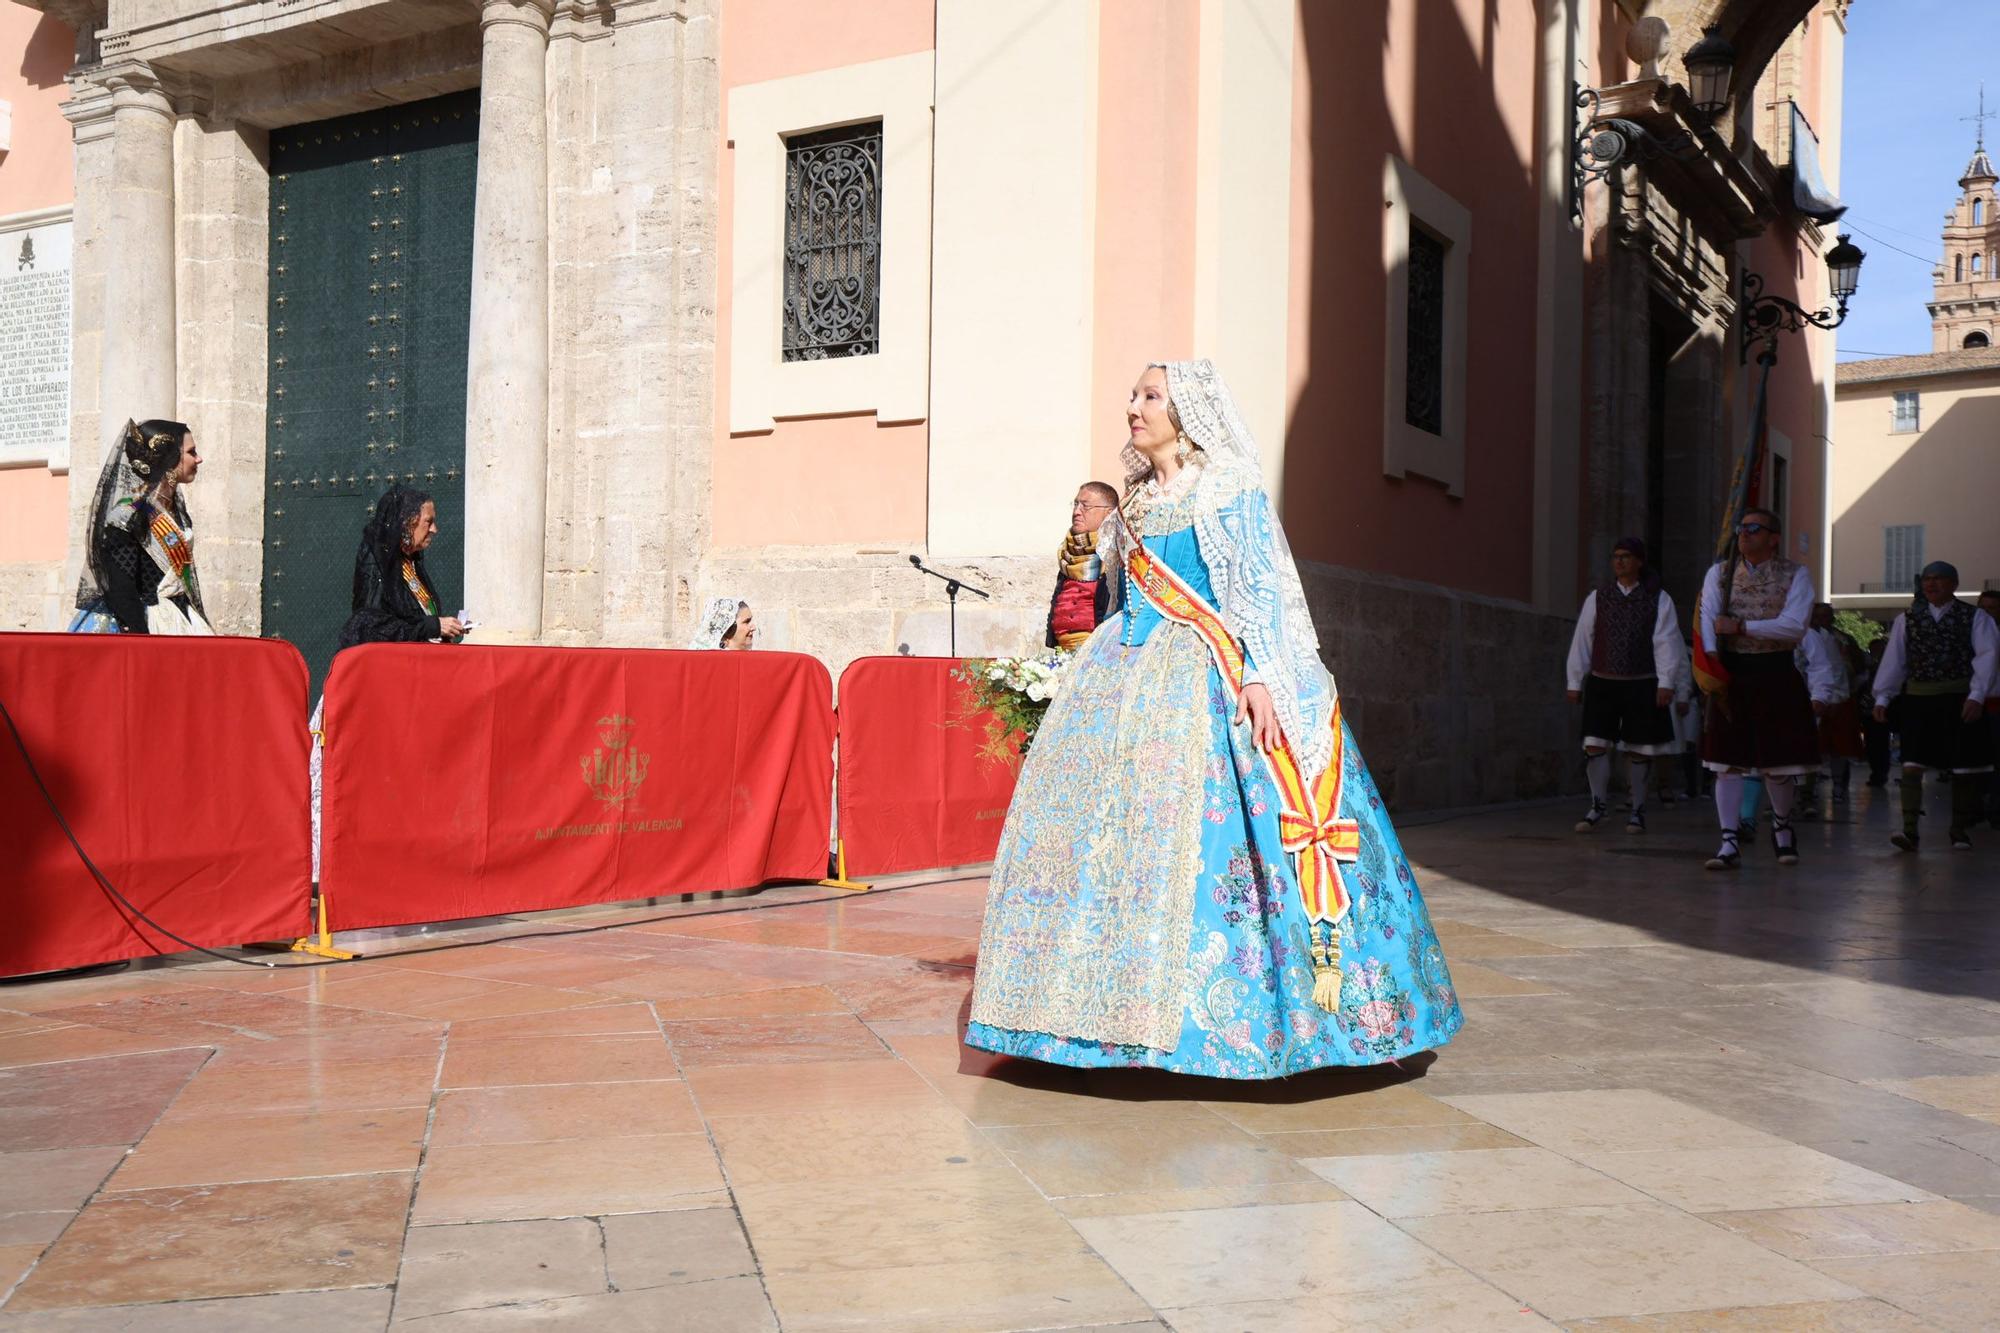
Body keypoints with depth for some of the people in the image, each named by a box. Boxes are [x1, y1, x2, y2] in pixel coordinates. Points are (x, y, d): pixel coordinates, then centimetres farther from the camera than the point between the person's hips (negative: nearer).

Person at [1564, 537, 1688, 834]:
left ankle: (1637, 810, 17)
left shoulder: (1658, 598, 1)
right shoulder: (1598, 597, 6)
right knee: (1595, 745, -6)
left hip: (1642, 685, -1)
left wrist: (1666, 683, -10)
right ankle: (1598, 805, 7)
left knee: (1639, 750, 4)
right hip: (1602, 683, 1)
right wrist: (1575, 682, 5)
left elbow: (1666, 642, -3)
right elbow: (1582, 640, 8)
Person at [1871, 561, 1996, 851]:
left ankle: (1960, 832, 17)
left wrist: (1976, 694, -16)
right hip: (1918, 699, 1)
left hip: (1960, 700, -1)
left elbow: (1987, 655, -5)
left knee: (1962, 765, 4)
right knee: (1912, 763, -9)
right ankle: (1910, 831, -13)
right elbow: (1894, 659, 8)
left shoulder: (1975, 617, 4)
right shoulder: (1908, 619, 11)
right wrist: (1882, 697, 1)